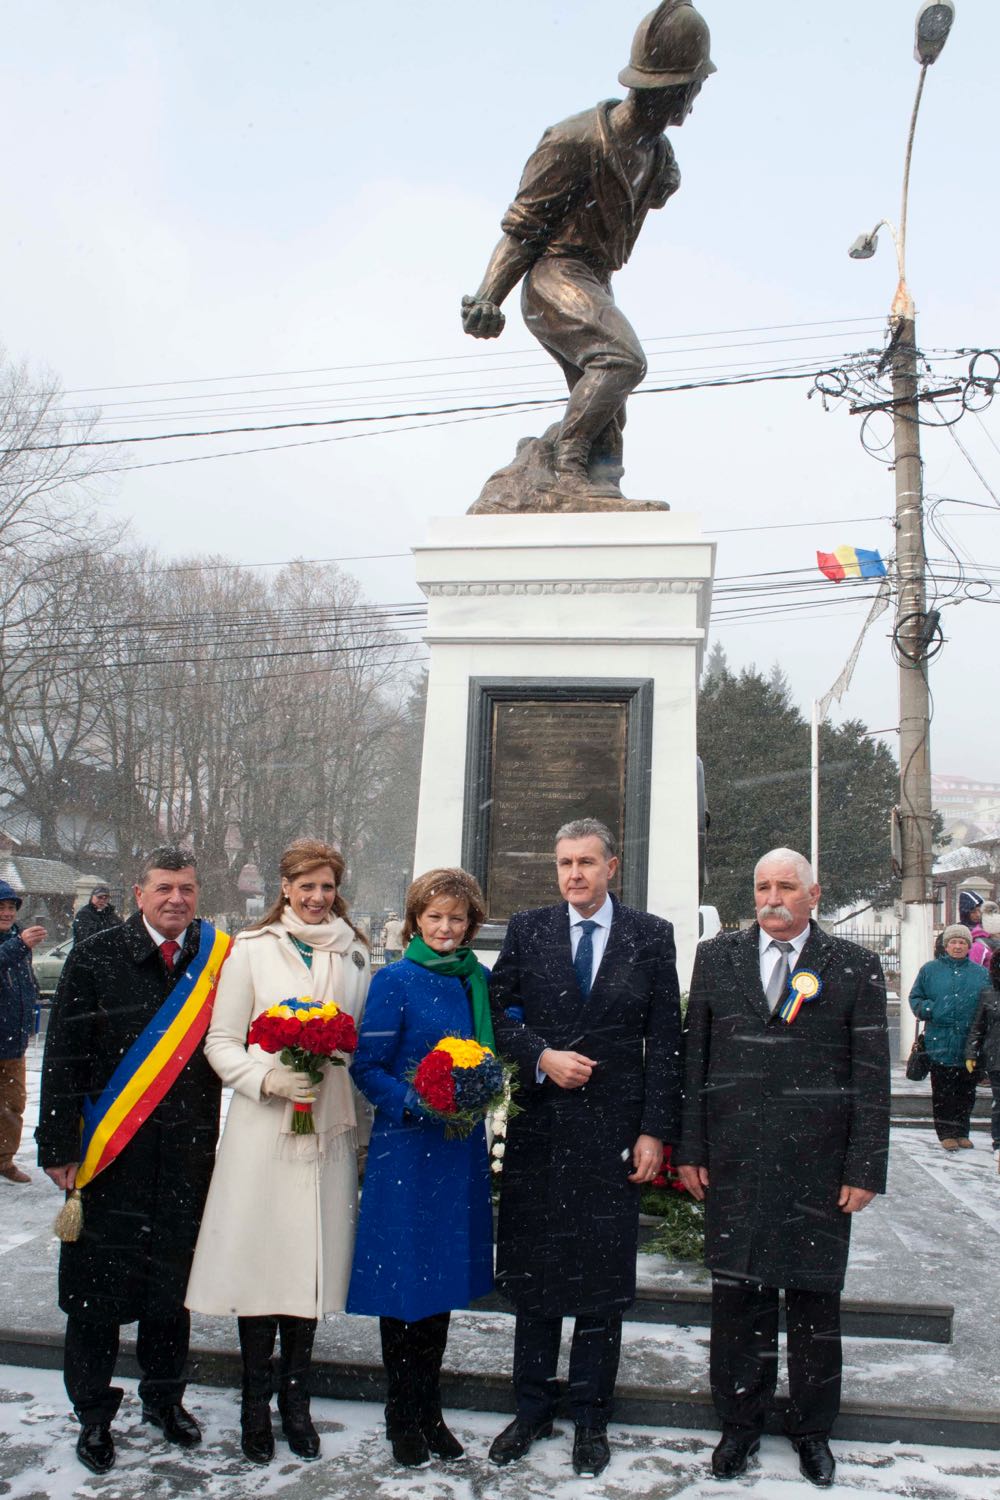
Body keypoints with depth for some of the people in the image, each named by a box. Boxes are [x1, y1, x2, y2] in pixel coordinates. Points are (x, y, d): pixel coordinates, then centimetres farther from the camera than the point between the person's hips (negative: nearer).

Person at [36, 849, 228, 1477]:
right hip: (109, 1157, -1)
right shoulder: (95, 959, -3)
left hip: (188, 1158, 2)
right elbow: (63, 1058, -3)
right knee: (97, 1288, 9)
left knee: (174, 1283, 14)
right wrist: (58, 1146, -6)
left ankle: (165, 1397, 34)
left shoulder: (218, 959, 0)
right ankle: (94, 1414, 27)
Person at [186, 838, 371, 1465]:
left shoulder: (355, 954, 9)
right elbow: (222, 1042, 1)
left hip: (331, 1126, 2)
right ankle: (256, 1404, 20)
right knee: (261, 1257, 2)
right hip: (263, 1126, -2)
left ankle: (296, 1400, 25)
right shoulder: (252, 949, 1)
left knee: (312, 1259, 8)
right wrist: (268, 1079, -16)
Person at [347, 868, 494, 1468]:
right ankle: (403, 1419, 21)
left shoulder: (480, 981, 7)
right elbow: (367, 1066, -9)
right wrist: (417, 1104, -21)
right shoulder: (396, 981, -7)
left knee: (445, 1275, 13)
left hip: (462, 1147, 5)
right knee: (403, 1281, 3)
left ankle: (431, 1412, 28)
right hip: (406, 1148, -5)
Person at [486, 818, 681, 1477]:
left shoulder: (651, 936, 0)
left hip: (613, 1133, -1)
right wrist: (542, 1057, -14)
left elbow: (665, 1040, -1)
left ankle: (592, 1417, 26)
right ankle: (533, 1408, 30)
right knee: (531, 1275, 12)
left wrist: (655, 1131, -6)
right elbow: (500, 1012, 4)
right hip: (538, 1129, 2)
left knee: (604, 1281, 9)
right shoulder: (526, 930, 4)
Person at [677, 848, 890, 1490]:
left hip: (819, 1168, -1)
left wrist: (866, 1168, -5)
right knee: (738, 1295, 9)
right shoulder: (716, 957, 4)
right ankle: (741, 1421, 28)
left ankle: (813, 1428, 31)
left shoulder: (855, 968, 0)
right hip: (735, 1164, 1)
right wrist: (690, 1148, 1)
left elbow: (871, 1075, -1)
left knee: (816, 1298, 12)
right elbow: (693, 1058, 5)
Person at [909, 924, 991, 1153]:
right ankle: (946, 1133, 11)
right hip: (940, 1043, -2)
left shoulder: (980, 973, 10)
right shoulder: (930, 970, 6)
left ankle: (961, 1132, 20)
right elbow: (915, 997, 10)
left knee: (966, 1091, 8)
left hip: (969, 1044, 2)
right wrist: (925, 1008, -11)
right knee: (942, 1092, 1)